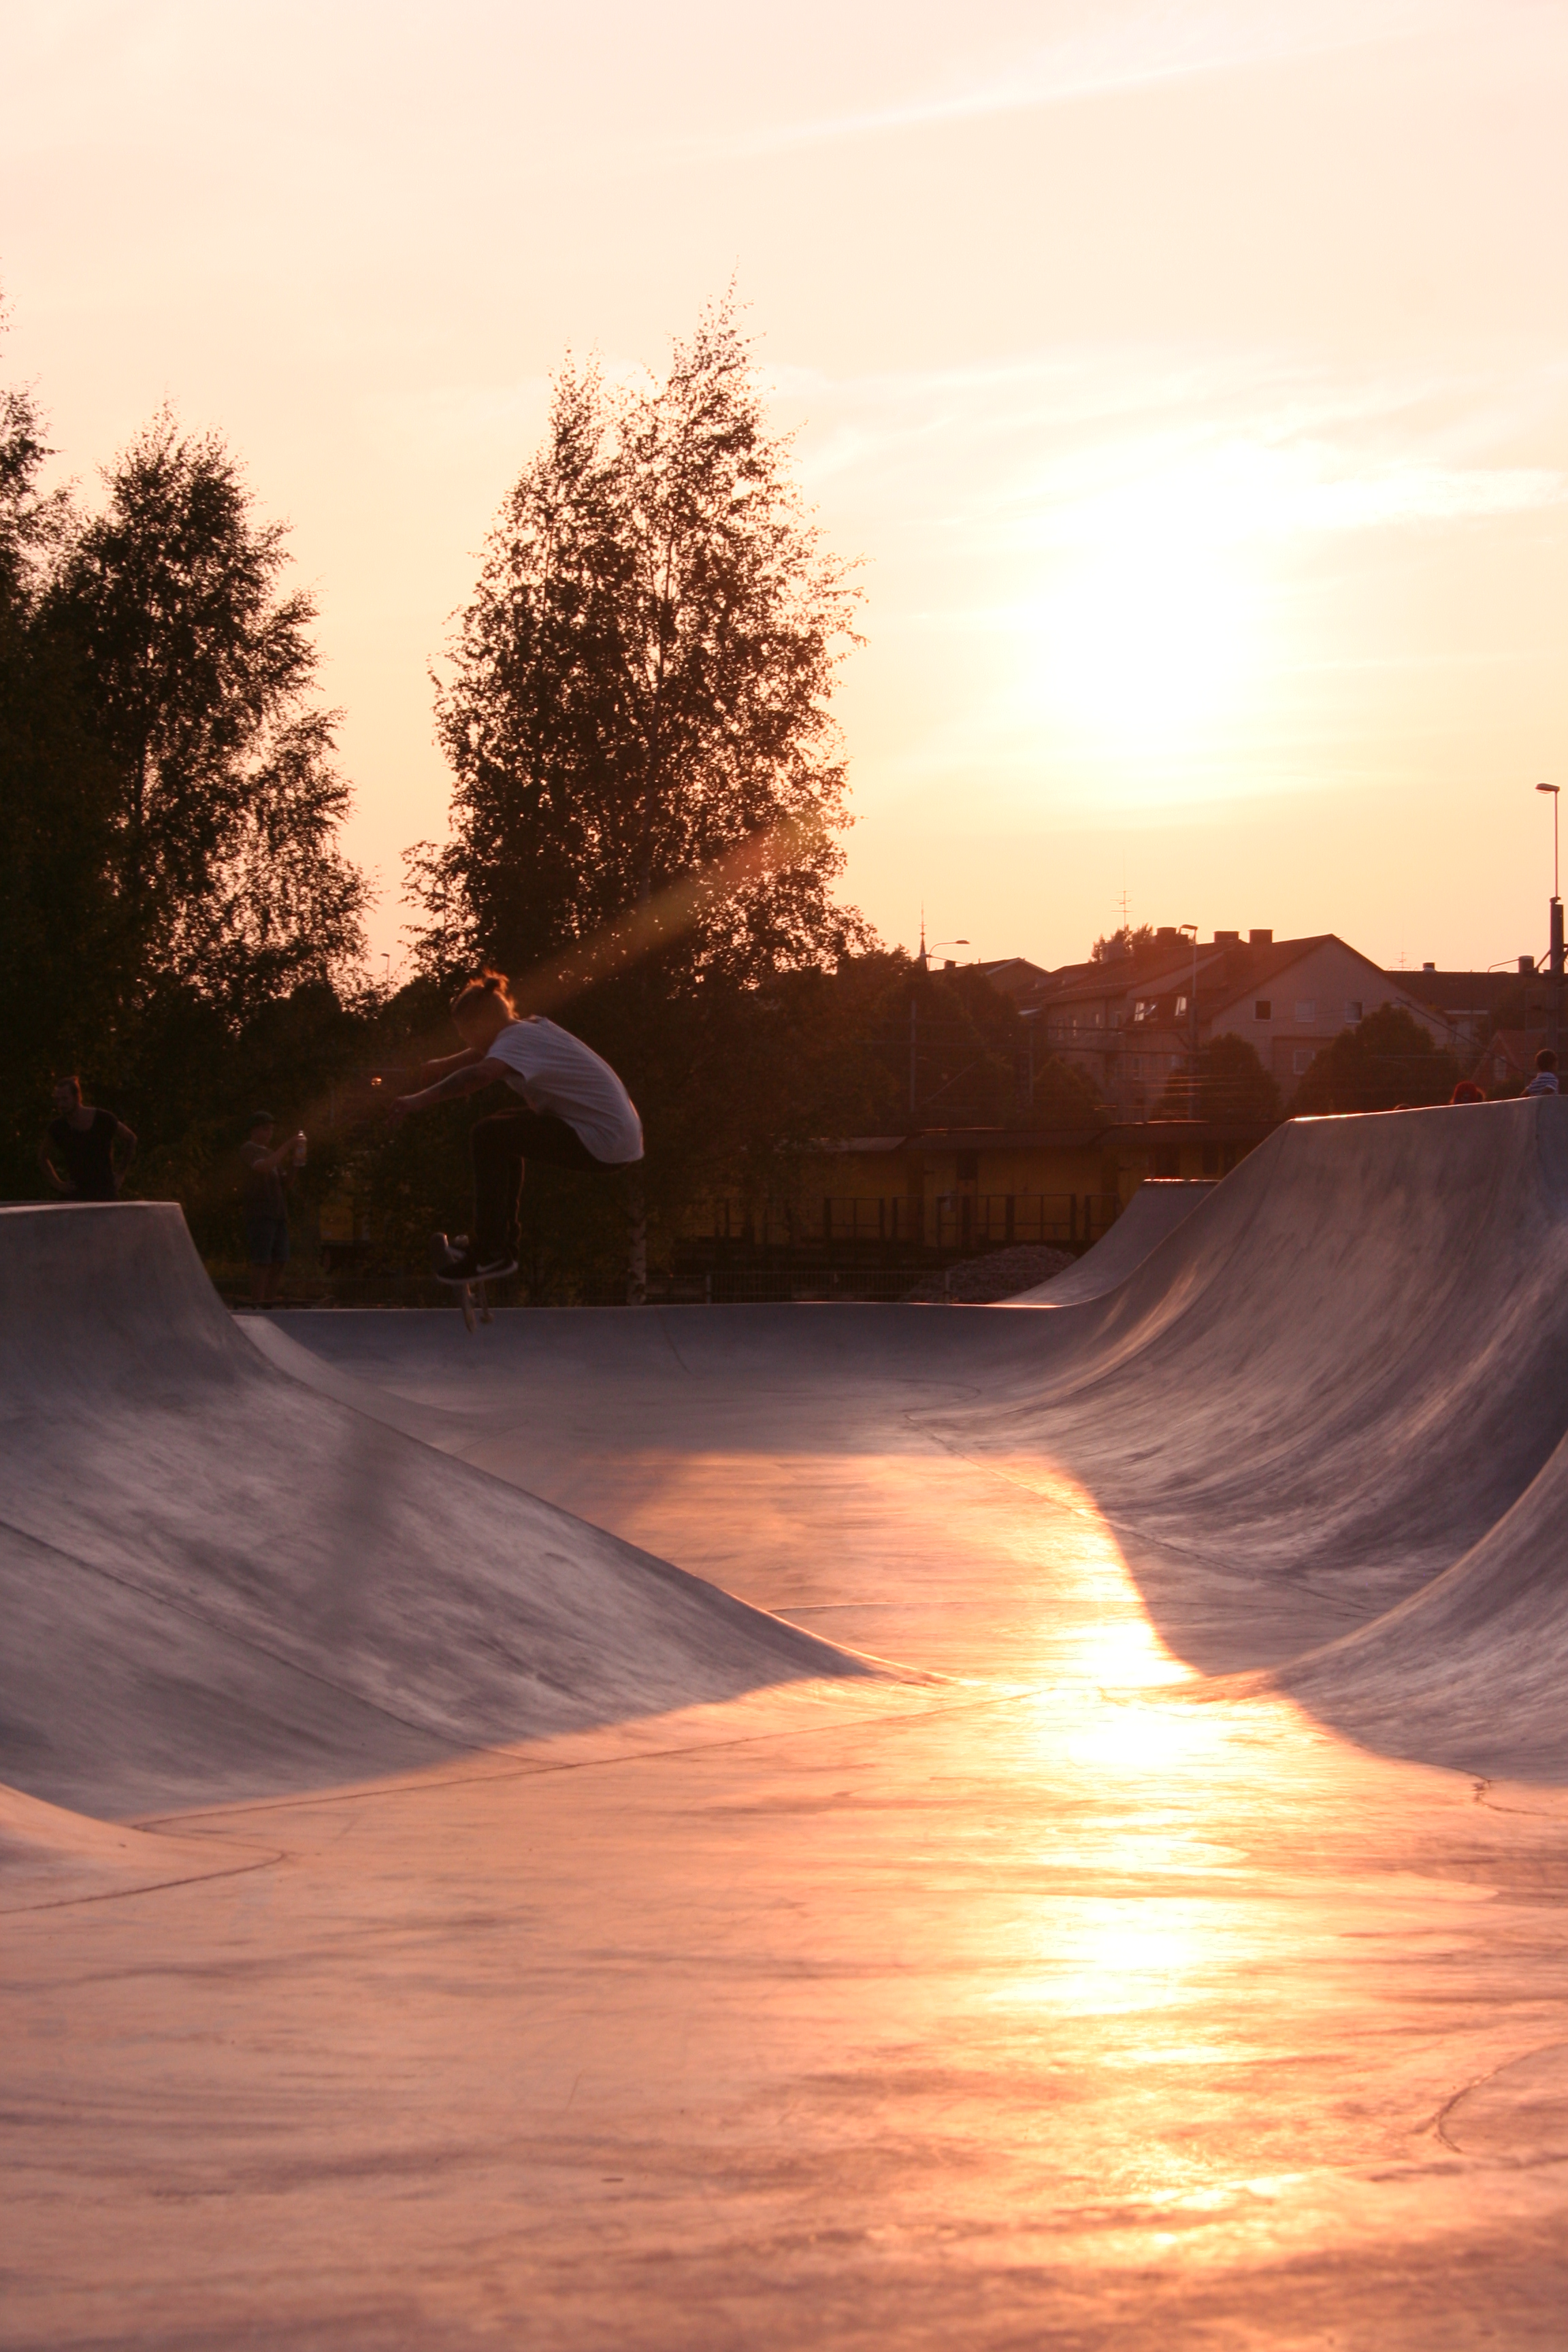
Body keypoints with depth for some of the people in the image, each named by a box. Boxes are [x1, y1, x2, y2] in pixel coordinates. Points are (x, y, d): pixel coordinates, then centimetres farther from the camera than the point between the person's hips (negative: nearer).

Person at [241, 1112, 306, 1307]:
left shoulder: (269, 1152, 25)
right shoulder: (249, 1149, -1)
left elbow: (287, 1180, 22)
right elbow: (262, 1167, -21)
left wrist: (293, 1164, 3)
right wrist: (287, 1147, -22)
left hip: (278, 1214, 9)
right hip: (259, 1215, -9)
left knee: (279, 1262, 5)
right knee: (261, 1262, -12)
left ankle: (268, 1305, 8)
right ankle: (256, 1306, -14)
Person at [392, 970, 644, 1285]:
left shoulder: (517, 1040, -15)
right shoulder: (533, 1027, 13)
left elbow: (480, 1073, -35)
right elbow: (487, 1054, 30)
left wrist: (421, 1099, -39)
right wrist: (442, 1067, 17)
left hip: (603, 1145, -10)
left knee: (489, 1137, -14)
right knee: (506, 1130, 24)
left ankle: (492, 1253, -12)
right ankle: (502, 1243, 24)